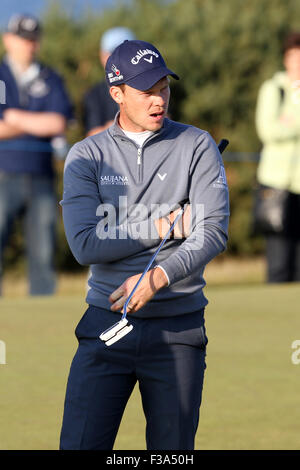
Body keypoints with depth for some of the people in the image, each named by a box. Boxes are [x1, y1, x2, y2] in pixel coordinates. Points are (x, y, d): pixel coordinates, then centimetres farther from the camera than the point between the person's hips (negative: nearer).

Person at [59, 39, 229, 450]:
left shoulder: (196, 146, 4)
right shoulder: (86, 156, 5)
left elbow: (214, 233, -8)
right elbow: (85, 244, -8)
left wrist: (158, 277, -23)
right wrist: (166, 225, -10)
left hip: (178, 330, 0)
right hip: (106, 324, 0)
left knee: (173, 449, 3)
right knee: (80, 444, -6)